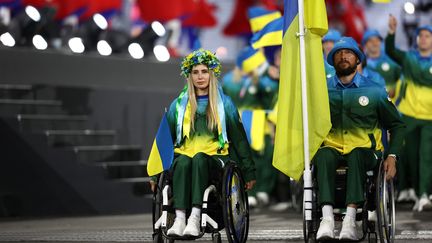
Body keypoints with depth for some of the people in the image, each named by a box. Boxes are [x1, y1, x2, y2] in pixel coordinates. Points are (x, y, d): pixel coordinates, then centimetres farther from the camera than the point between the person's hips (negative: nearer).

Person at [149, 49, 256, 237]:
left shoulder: (224, 104, 14)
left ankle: (195, 218, -47)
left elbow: (239, 138, 15)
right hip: (184, 154, 1)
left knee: (199, 158, -36)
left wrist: (249, 171, 11)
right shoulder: (178, 105, 17)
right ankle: (179, 219, -48)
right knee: (183, 162, -35)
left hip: (215, 158, -1)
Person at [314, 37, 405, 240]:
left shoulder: (374, 91, 7)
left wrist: (392, 156, 0)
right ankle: (327, 218, -46)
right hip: (332, 148, 1)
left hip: (365, 150, -1)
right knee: (323, 155, -35)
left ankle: (350, 220, -47)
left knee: (356, 155, -37)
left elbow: (396, 126, 13)